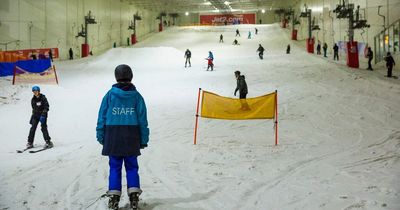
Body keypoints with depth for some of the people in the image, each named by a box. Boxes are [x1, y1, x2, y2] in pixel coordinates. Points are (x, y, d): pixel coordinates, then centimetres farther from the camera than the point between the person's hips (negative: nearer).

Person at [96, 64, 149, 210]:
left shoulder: (110, 94, -2)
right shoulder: (136, 96, 0)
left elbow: (102, 117, 0)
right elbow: (142, 120, 1)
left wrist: (100, 136, 6)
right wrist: (144, 140, 7)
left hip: (113, 136, 0)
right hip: (131, 138, 0)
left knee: (115, 167, 7)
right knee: (131, 167, 10)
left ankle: (114, 196, 3)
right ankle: (133, 194, 4)